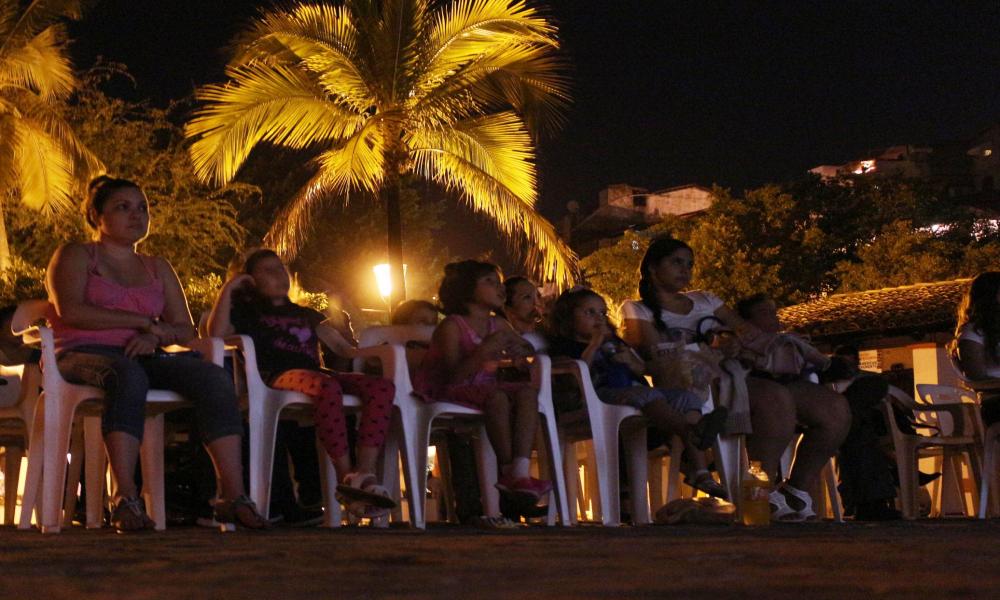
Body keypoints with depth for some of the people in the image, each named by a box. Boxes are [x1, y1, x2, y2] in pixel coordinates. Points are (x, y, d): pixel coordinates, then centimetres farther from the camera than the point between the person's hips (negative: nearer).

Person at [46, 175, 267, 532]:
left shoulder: (158, 269, 26)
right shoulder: (75, 256, 12)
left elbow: (186, 330, 16)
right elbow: (70, 311, -9)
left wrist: (157, 336, -8)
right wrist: (144, 321, -8)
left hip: (143, 357, 5)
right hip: (84, 356, -5)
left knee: (213, 377, -24)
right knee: (128, 374, -41)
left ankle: (232, 495, -33)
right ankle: (125, 498, -50)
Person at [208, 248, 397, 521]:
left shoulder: (305, 315, 37)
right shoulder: (246, 312, 24)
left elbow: (343, 347, 30)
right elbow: (217, 333, 3)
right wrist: (228, 289, 7)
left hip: (316, 374, 5)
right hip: (278, 377, -5)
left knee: (382, 386, -24)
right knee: (328, 387, -41)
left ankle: (365, 473, -39)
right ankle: (346, 477, -41)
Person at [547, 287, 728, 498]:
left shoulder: (613, 342, 34)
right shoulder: (564, 346, 14)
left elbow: (642, 370, 26)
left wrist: (629, 359, 5)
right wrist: (594, 345, -6)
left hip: (633, 389, 8)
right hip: (602, 394, -8)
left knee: (688, 398, -12)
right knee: (647, 394, -38)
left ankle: (699, 470, -28)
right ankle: (691, 430, -68)